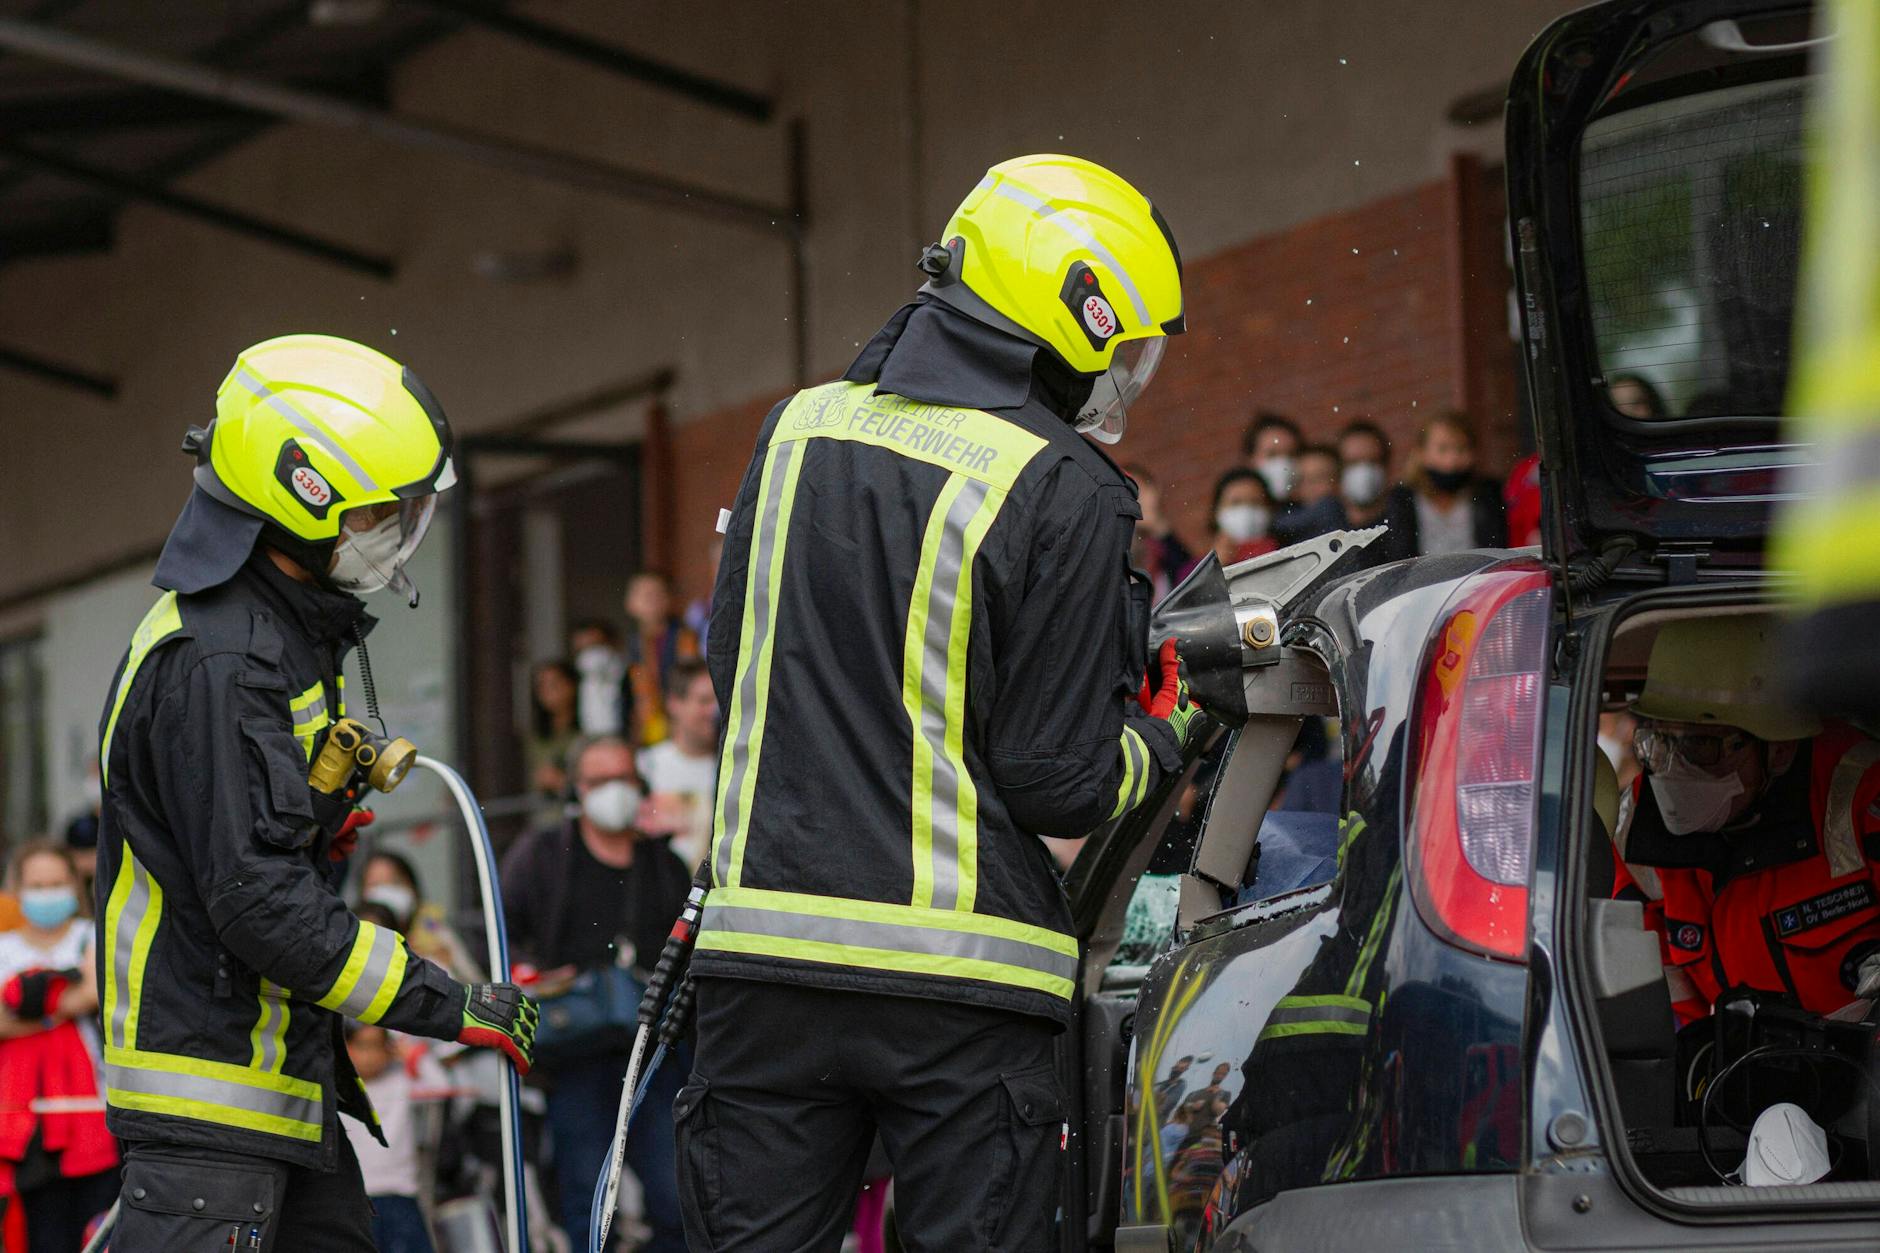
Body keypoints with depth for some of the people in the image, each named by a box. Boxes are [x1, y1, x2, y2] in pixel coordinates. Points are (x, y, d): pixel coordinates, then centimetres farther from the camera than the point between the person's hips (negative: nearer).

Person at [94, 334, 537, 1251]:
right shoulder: (214, 661, -19)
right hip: (207, 1080, -10)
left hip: (284, 1078, 11)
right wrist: (449, 1007, -23)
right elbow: (258, 901, -25)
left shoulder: (291, 632, 14)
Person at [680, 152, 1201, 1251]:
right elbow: (1058, 781, -9)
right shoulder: (1061, 491, -10)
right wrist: (1163, 737, 11)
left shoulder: (799, 427, 9)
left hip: (765, 945, 5)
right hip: (960, 968, -5)